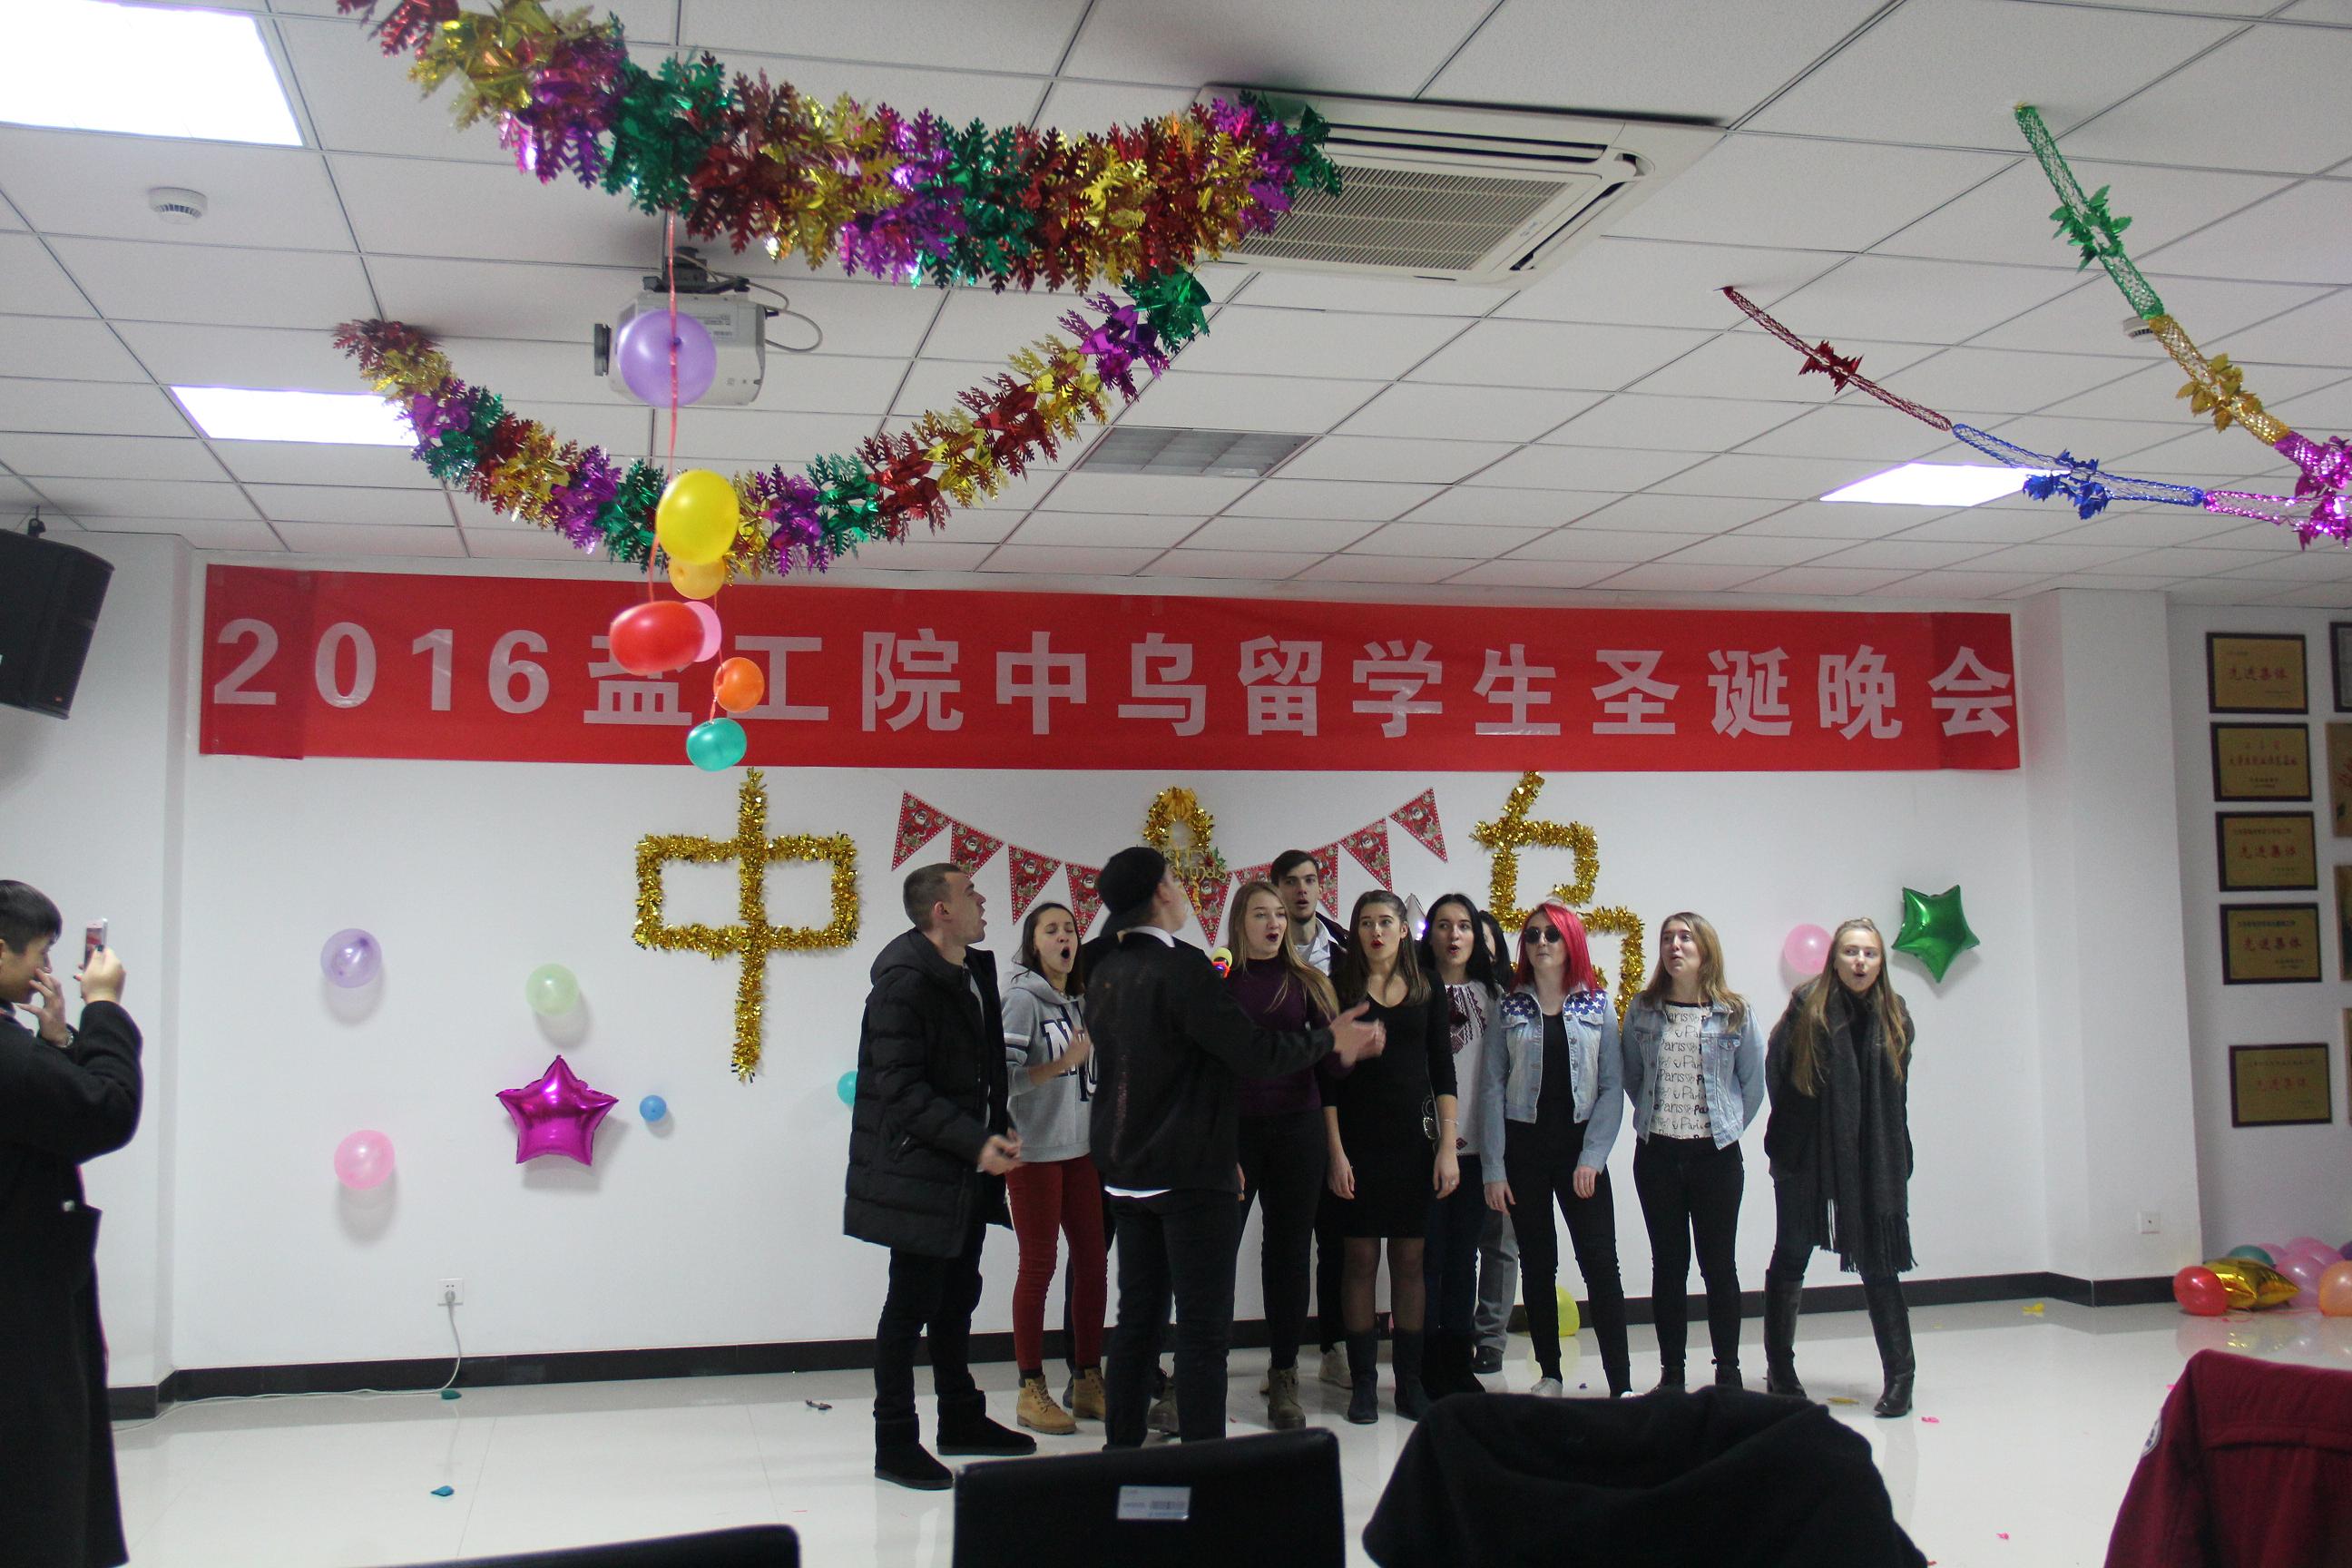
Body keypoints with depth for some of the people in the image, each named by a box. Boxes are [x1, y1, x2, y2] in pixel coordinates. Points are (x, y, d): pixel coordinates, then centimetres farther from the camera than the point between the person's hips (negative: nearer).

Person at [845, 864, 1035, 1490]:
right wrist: (978, 1143, -23)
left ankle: (961, 1419, 32)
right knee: (911, 1304, 0)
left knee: (958, 1297, 18)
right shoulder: (903, 980, -18)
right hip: (918, 1170, -8)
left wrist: (1000, 1130, 4)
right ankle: (894, 1443, 11)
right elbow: (900, 1090, -21)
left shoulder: (978, 969, 9)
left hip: (966, 1168, 9)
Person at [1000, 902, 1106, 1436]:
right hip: (1035, 1150, -7)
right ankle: (1032, 1392, 7)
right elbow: (1002, 1075, -18)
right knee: (1039, 1265, -2)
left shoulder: (1083, 1002, 13)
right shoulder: (1022, 999, -8)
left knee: (1092, 1261, 7)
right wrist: (1064, 1062, -20)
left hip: (1083, 1147, 7)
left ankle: (1088, 1382, 18)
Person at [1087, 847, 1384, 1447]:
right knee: (1203, 1328, -3)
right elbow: (1255, 1053, -17)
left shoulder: (1104, 976, 8)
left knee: (1137, 1317, 15)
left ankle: (1123, 1446, 22)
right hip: (1191, 1173, -8)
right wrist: (1329, 1040, -2)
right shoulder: (1183, 968, -17)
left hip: (1128, 1173, 8)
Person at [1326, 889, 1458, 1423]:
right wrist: (1336, 1152, -8)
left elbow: (1443, 1072, 6)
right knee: (1361, 1260, 1)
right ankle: (1363, 1383, 9)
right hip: (1358, 1139, -2)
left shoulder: (1428, 991, 6)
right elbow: (1327, 1078, -2)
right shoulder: (1339, 989, 0)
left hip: (1414, 1139, 2)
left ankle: (1410, 1381, 13)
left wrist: (1448, 1146, -2)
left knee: (1410, 1260, 6)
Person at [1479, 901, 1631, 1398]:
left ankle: (1621, 1383, -5)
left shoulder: (1597, 1006, 3)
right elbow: (1493, 1088, 1)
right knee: (1537, 1263, 7)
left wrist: (1593, 1156, -9)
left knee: (1600, 1262, -7)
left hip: (1579, 1145, -1)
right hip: (1524, 1147, 1)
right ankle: (1549, 1374, 17)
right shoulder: (1510, 1008, 4)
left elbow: (1612, 1087, 0)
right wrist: (1494, 1168, -5)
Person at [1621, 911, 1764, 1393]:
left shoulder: (1734, 1013, -2)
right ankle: (1671, 1372, 15)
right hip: (1657, 1153, 1)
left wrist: (1728, 1127, 5)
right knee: (1668, 1264, 8)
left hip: (1716, 1154, -1)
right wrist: (1658, 1116, 6)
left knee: (1718, 1264, 5)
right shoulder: (1642, 1010, 1)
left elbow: (1753, 1084, 6)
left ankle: (1728, 1371, 16)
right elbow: (1630, 1077, 11)